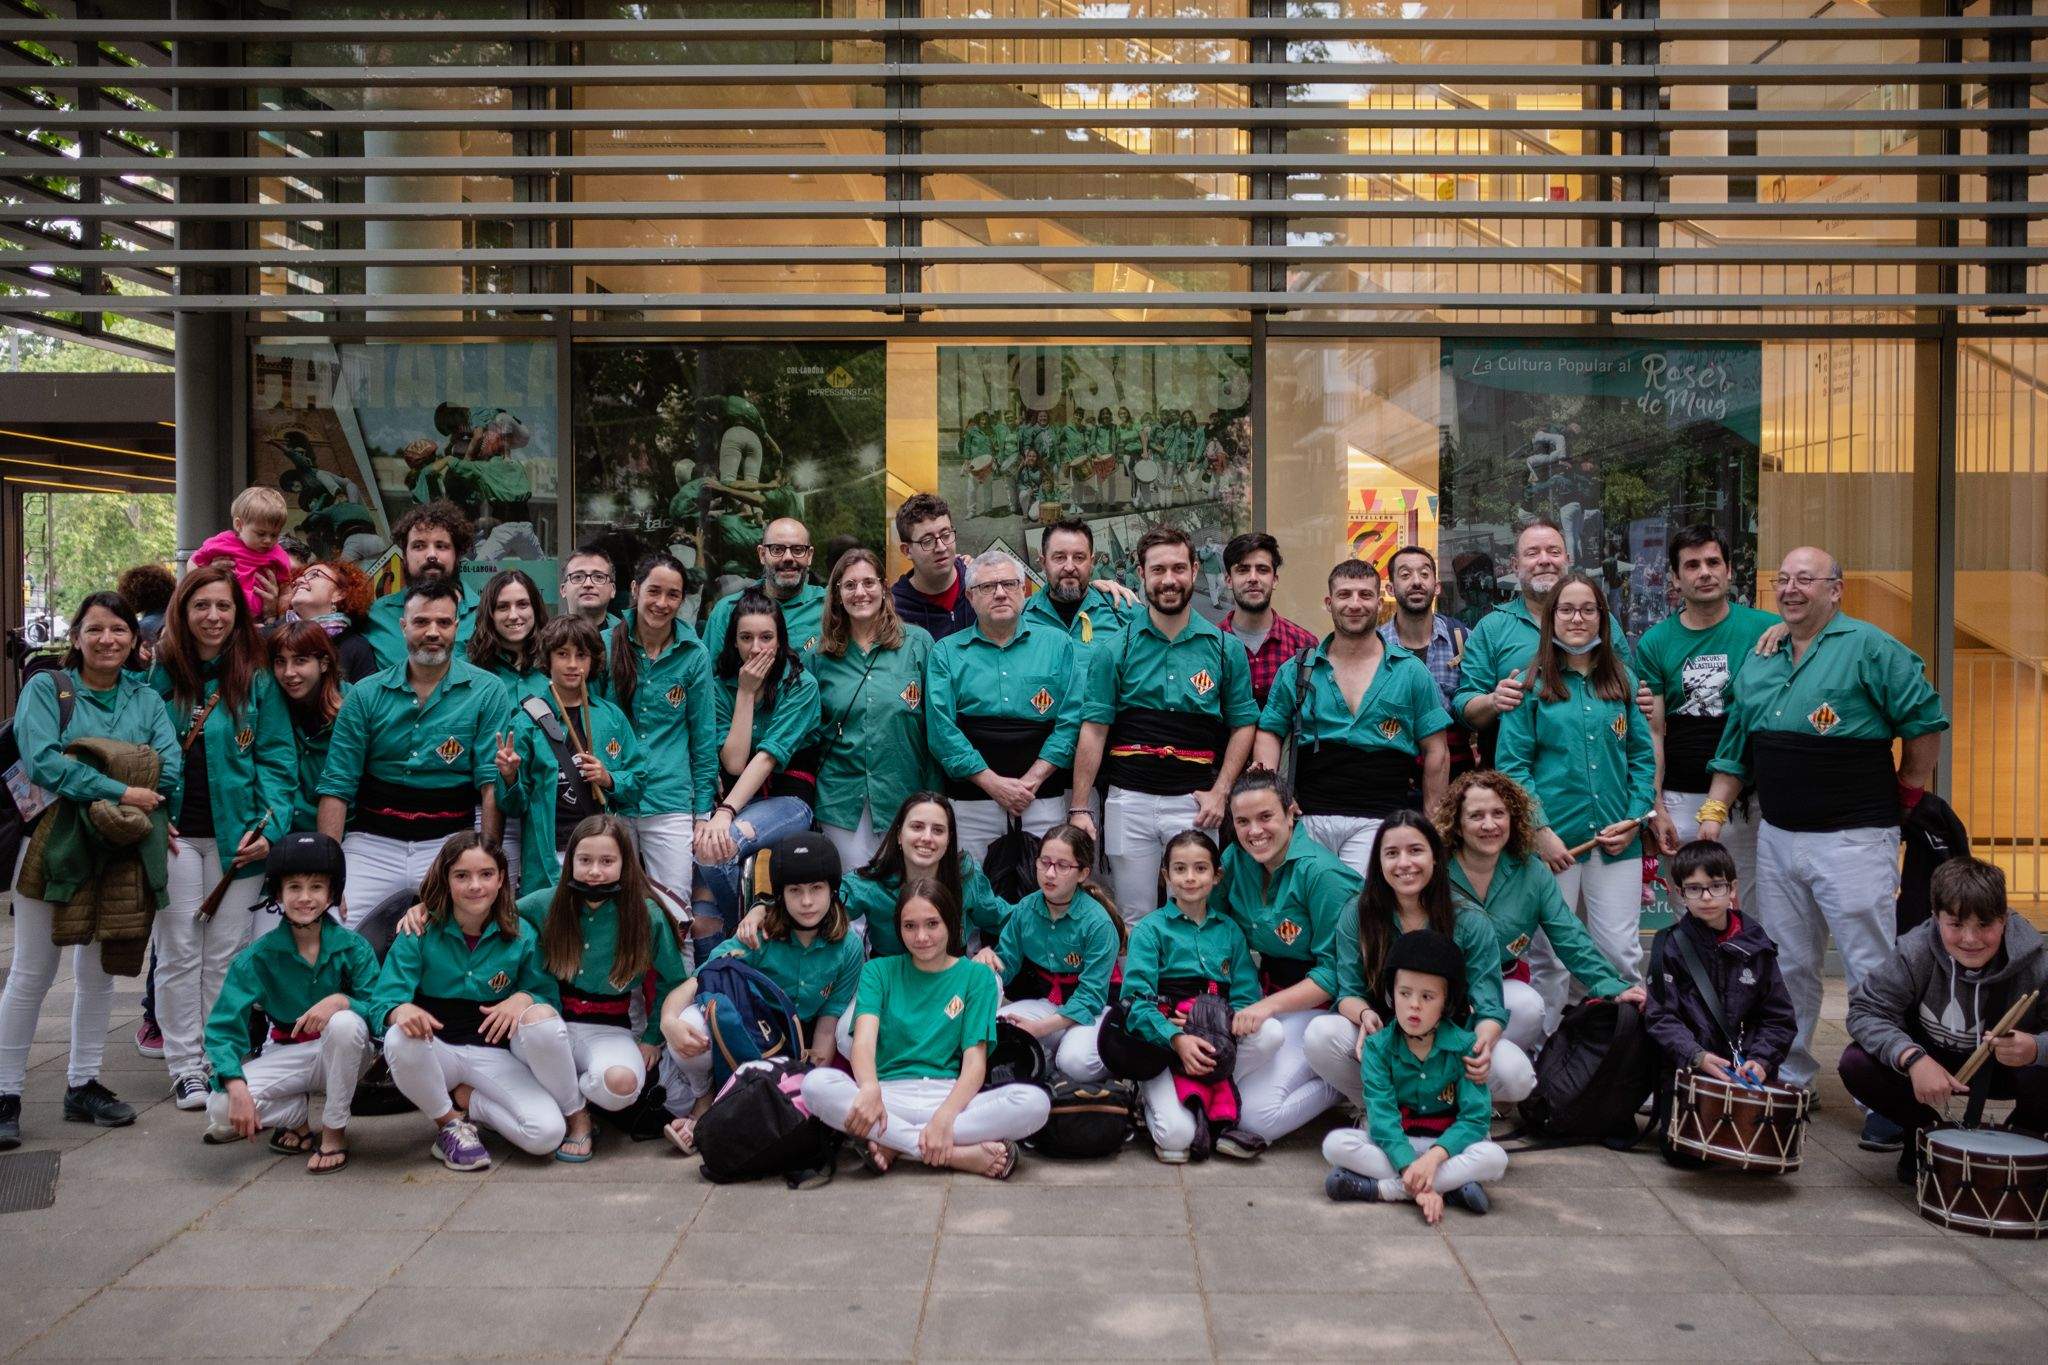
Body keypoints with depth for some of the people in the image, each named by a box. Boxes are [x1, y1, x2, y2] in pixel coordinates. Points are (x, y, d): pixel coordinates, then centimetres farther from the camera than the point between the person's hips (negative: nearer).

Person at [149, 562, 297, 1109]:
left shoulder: (258, 679, 3)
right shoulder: (160, 673, 6)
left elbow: (277, 758, 0)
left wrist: (270, 826, -11)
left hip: (237, 834, -1)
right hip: (176, 832, 1)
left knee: (227, 954, 4)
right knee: (178, 951, 3)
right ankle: (185, 1066, 11)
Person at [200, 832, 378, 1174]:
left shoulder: (353, 948, -11)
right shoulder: (260, 955, -9)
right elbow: (223, 1027, -16)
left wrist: (342, 1000, -39)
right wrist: (236, 1084, -33)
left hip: (340, 1055, -1)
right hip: (285, 1054, 1)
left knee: (345, 1022, -36)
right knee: (220, 1112, -26)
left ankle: (334, 1131, -15)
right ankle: (296, 1113, 6)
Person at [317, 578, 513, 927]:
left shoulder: (487, 692, 1)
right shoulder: (365, 695, 7)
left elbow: (493, 784, -5)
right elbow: (337, 786, 5)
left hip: (452, 840, -2)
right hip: (373, 842, 2)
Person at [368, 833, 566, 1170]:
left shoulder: (522, 936, -2)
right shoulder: (421, 932, -6)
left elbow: (549, 998, 5)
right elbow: (381, 1004, -11)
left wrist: (525, 998, -19)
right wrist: (401, 1010, -36)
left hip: (494, 1053, 1)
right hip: (435, 1050, 0)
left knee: (548, 1134, -25)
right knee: (400, 1039, -38)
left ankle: (464, 1099, 4)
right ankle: (448, 1124, -9)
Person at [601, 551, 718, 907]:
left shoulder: (695, 655, 1)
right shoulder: (606, 645, 0)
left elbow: (703, 740, 5)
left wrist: (703, 814, 3)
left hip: (671, 803, 0)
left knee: (675, 911, 1)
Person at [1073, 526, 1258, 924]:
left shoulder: (1225, 648, 5)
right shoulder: (1116, 648, 2)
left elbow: (1242, 725, 8)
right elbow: (1094, 729, 0)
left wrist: (1220, 790, -3)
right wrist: (1079, 808, -5)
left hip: (1195, 802, 0)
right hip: (1129, 801, 0)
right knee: (1134, 920, 6)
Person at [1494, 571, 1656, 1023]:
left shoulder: (1621, 681, 11)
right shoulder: (1532, 683, 1)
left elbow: (1642, 756, 12)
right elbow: (1512, 763, -3)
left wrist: (1634, 819, -1)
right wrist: (1540, 830, -11)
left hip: (1615, 841, 3)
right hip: (1553, 841, -2)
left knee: (1622, 952, 3)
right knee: (1549, 958, 4)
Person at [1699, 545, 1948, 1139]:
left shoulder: (1869, 648, -6)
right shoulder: (1758, 661, 13)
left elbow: (1925, 721, -5)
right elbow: (1734, 747, 17)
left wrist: (1908, 793, -1)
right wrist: (1714, 811, 8)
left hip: (1854, 839, -6)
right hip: (1777, 838, 6)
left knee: (1872, 971, -4)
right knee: (1787, 968, 13)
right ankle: (1787, 1078, 25)